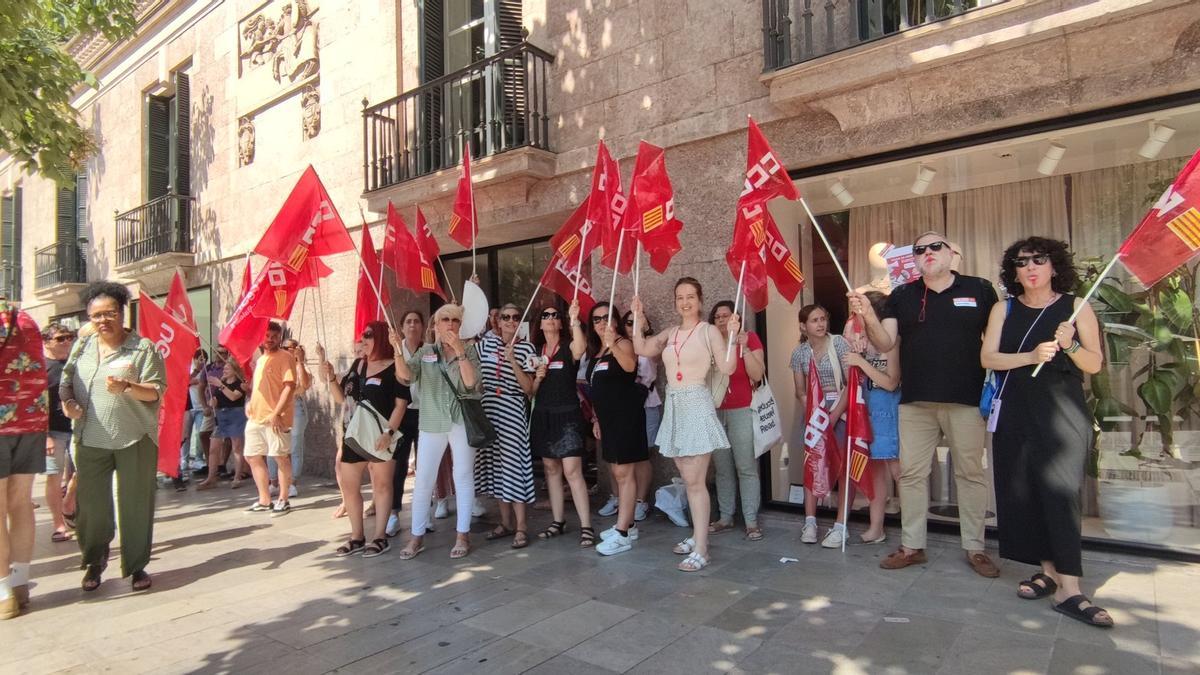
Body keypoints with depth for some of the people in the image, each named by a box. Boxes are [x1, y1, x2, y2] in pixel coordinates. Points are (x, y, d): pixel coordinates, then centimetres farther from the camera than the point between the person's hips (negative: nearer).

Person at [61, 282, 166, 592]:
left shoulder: (142, 347, -3)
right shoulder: (83, 347, 10)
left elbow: (156, 391, -7)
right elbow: (66, 381, 19)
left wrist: (126, 387, -25)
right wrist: (67, 401, -1)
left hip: (134, 439, -3)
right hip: (90, 441, 4)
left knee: (135, 504, 3)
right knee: (91, 504, 7)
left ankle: (136, 566, 19)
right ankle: (95, 559, 33)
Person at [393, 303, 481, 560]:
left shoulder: (469, 350, 2)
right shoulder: (425, 351, 6)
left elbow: (471, 382, -12)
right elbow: (406, 376, -10)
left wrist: (459, 350, -18)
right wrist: (397, 351, -25)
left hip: (462, 421, -1)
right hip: (431, 423, 1)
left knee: (463, 476, 6)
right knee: (423, 479, 4)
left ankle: (463, 534, 16)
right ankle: (417, 536, 17)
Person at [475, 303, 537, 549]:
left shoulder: (526, 348, -3)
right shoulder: (486, 342, 8)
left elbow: (528, 388, -8)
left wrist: (512, 360, -16)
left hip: (512, 412, -4)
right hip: (488, 410, 4)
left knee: (513, 464, -7)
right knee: (495, 463, 9)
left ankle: (521, 526, 1)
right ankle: (506, 522, 20)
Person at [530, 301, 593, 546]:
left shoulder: (568, 348, -3)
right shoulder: (536, 352, 11)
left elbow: (581, 347, -30)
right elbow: (530, 390, 14)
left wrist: (574, 321, -39)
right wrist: (537, 378, -6)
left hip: (567, 415, -5)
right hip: (543, 415, 6)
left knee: (572, 471, -11)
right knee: (550, 469, 10)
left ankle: (586, 526, -6)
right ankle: (558, 521, 21)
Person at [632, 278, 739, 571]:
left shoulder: (708, 331, -5)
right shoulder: (670, 333, 13)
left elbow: (727, 368, -12)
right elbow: (641, 349, 10)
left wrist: (733, 336, -22)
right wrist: (638, 319, 6)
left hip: (697, 405, -6)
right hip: (674, 406, 7)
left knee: (695, 481, -9)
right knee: (689, 479, 15)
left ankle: (700, 551, -4)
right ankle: (698, 535, 27)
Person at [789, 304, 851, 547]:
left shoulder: (839, 343, -7)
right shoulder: (799, 352, 4)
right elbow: (800, 392, 7)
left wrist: (833, 417, -14)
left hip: (840, 409, -3)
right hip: (813, 412, 3)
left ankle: (840, 526, -3)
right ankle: (810, 522, 3)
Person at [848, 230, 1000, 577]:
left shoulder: (980, 290, 4)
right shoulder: (902, 296, 7)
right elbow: (885, 344, 1)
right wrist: (869, 317, -17)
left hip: (966, 400, -1)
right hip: (915, 402, 2)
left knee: (971, 473, 8)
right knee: (911, 473, 6)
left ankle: (975, 548, 23)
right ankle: (912, 546, 18)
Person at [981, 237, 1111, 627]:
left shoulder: (1076, 307, 4)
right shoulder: (1004, 309, 8)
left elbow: (1095, 365, 4)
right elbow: (988, 358, -1)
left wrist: (1071, 346, -15)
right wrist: (1031, 356, -16)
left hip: (1062, 410, -2)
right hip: (1016, 411, 2)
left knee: (1060, 491, -11)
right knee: (1023, 490, 3)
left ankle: (1069, 589, -8)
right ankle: (1049, 571, 17)